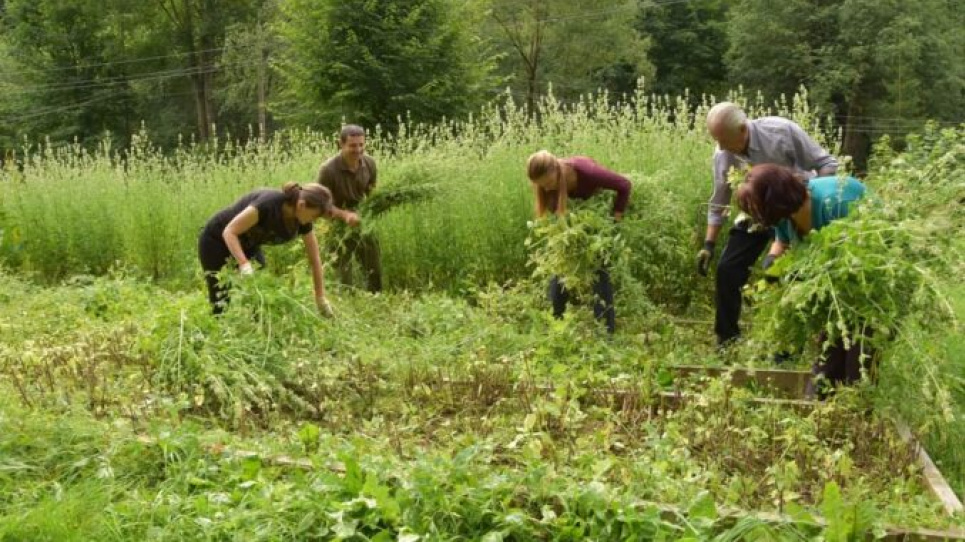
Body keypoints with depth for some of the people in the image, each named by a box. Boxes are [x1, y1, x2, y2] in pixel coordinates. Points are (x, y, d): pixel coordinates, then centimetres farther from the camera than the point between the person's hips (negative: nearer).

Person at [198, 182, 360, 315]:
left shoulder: (302, 222, -14)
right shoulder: (268, 204, -35)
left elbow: (315, 259, -5)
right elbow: (229, 232, -32)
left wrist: (321, 298, -4)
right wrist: (244, 265, -43)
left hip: (248, 246, 7)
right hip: (217, 241, -7)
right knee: (222, 307, -9)